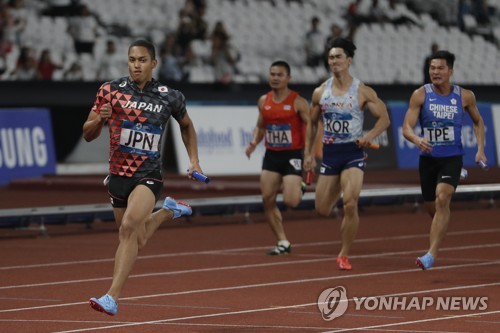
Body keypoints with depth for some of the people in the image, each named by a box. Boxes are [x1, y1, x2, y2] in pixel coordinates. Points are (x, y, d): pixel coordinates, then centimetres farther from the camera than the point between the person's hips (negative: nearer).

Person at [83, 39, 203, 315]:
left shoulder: (169, 97, -3)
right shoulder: (110, 91, -3)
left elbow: (186, 126, 19)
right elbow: (88, 135, 1)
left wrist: (194, 159, 9)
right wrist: (99, 119, -20)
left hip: (149, 176, -3)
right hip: (118, 175, 3)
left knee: (129, 227, -27)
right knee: (136, 242, 15)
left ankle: (113, 297, -28)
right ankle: (168, 211, 48)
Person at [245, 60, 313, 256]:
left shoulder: (298, 102, -9)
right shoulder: (263, 101, 7)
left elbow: (311, 127, -9)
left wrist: (308, 153, -21)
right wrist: (254, 143, -1)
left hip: (292, 155, -5)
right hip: (271, 155, 5)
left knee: (290, 201, -15)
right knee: (267, 200, -2)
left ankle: (300, 189, 23)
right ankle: (283, 242, 9)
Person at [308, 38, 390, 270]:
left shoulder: (363, 92, -5)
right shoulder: (320, 92, 3)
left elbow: (384, 118, 0)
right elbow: (312, 123, 15)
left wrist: (370, 136, -18)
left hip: (353, 152, -3)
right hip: (329, 152, 3)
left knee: (350, 204, -19)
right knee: (322, 210, 5)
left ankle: (344, 255, -5)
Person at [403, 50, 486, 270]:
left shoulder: (464, 96, -2)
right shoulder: (420, 95, -6)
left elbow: (478, 122, 16)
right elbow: (407, 127, -12)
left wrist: (480, 149, 3)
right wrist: (417, 139, -35)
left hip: (452, 158, -2)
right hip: (427, 158, 2)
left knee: (442, 199, -23)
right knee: (431, 207, 13)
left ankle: (432, 254, -26)